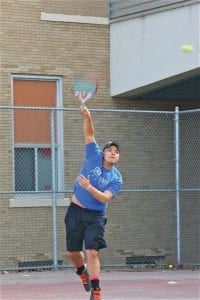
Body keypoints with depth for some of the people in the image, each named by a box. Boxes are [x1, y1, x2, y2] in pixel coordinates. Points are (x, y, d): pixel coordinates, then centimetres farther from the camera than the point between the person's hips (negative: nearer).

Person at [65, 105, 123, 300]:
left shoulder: (116, 178, -5)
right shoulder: (94, 156, -1)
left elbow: (104, 198, -17)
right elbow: (89, 133, -7)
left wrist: (89, 187, -31)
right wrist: (87, 117, -24)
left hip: (95, 216, -2)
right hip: (76, 211, 2)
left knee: (92, 252, -15)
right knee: (72, 252, 8)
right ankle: (82, 271, 41)